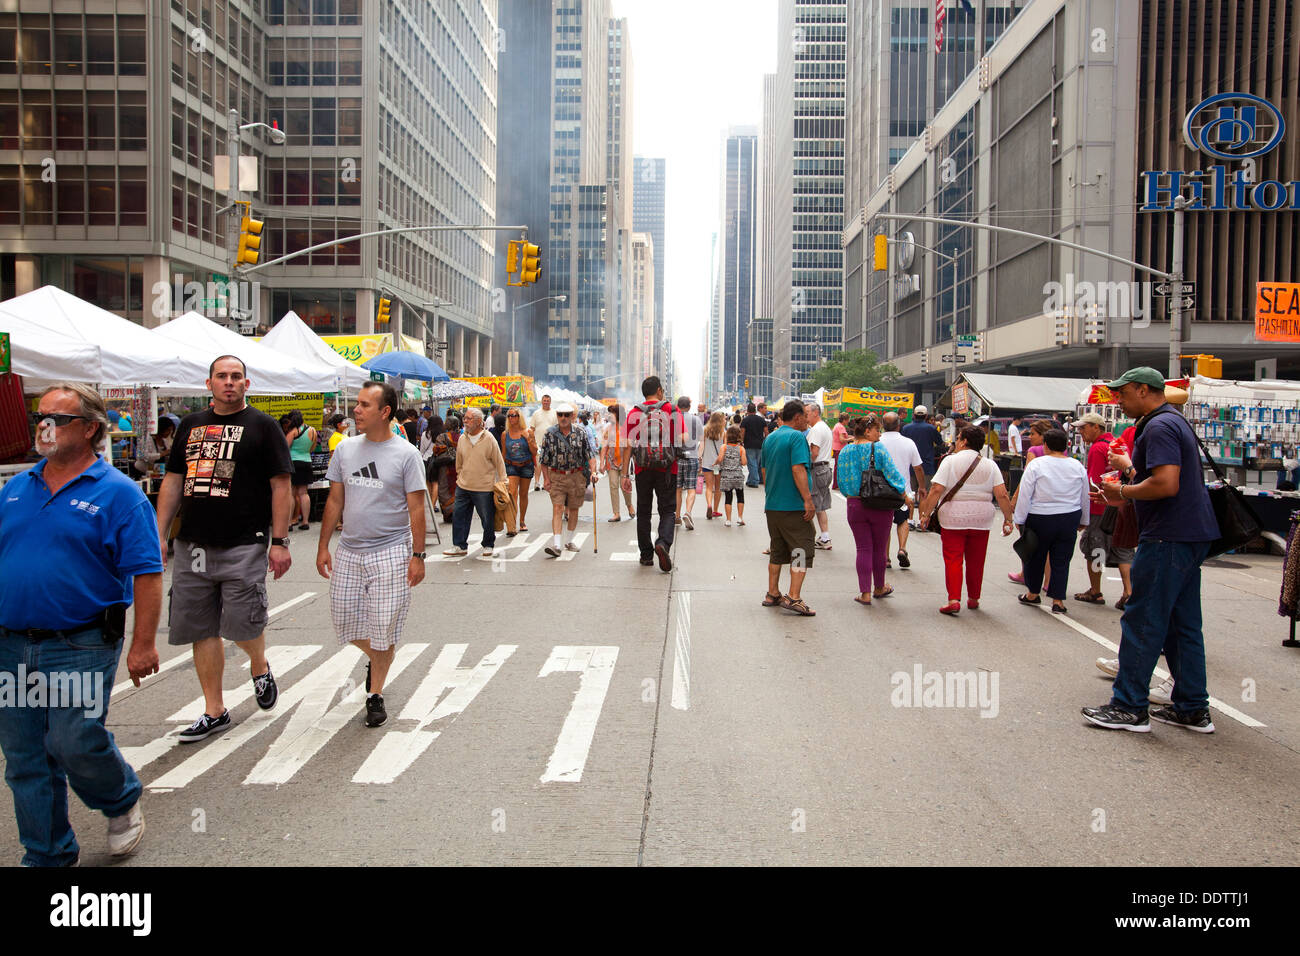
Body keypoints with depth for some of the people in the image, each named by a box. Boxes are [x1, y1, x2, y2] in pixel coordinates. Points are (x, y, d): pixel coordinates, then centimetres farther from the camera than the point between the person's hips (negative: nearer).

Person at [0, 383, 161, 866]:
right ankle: (47, 855, 26)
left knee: (75, 744, -7)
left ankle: (123, 801, 25)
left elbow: (146, 573, -10)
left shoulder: (118, 493, -7)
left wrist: (143, 644, -16)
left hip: (80, 647, -6)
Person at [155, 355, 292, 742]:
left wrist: (280, 542, -9)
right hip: (192, 546, 5)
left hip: (244, 546, -5)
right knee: (202, 630, 7)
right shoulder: (191, 425, 14)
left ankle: (260, 668, 27)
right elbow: (173, 481, 17)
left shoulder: (262, 426, 0)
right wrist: (160, 534, 10)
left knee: (242, 624, -7)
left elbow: (280, 485, -3)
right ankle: (214, 712, 19)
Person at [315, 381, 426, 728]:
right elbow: (335, 501, 11)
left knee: (383, 628, 0)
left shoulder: (405, 454, -6)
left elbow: (416, 508, -6)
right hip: (349, 550, 4)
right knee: (344, 621, 9)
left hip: (390, 552, -4)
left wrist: (418, 555, -10)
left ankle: (375, 695, 16)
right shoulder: (345, 449, 6)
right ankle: (372, 657, 40)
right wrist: (323, 546, 9)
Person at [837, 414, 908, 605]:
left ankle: (865, 593, 2)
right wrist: (904, 494, 1)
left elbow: (842, 483, 7)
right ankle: (879, 588, 28)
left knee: (863, 549, 7)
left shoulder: (845, 452, 2)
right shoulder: (879, 448, -11)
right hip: (880, 506, -3)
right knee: (879, 549, 13)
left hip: (854, 505, 3)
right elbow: (892, 473, -13)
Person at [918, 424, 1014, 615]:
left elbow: (936, 490, -12)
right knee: (976, 561, 14)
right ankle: (973, 599, 24)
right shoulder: (990, 465, 4)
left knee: (953, 559, 0)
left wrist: (925, 514, -6)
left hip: (953, 519, -3)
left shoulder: (950, 461, -5)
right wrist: (1008, 519, 4)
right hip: (981, 520, 3)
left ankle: (953, 600, -9)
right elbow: (1002, 495, -2)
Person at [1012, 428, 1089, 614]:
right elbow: (1085, 498, 12)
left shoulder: (1036, 464, -9)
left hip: (1040, 519, -3)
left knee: (1035, 556, 13)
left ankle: (1032, 593, 26)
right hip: (1069, 519, 3)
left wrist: (1019, 520, -2)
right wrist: (1083, 521, 24)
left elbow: (1024, 495, -10)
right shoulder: (1078, 466, 4)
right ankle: (1058, 600, 7)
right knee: (1061, 560, 7)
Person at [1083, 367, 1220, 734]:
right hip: (1190, 534, 11)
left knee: (1142, 622, -5)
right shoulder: (1175, 421, 19)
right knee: (1183, 624, 13)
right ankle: (1192, 709, 18)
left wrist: (1124, 491, -12)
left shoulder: (1159, 426, -15)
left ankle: (1130, 707, 0)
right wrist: (1130, 473, 18)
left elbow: (1166, 484, -25)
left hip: (1167, 538, -11)